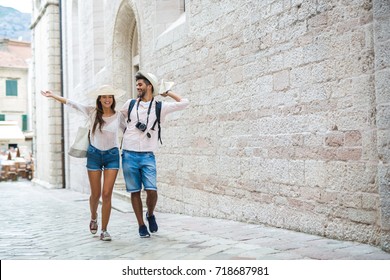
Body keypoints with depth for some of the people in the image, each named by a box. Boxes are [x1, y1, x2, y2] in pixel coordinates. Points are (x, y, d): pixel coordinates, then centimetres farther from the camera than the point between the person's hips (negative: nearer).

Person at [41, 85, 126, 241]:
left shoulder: (118, 116, 0)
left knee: (107, 194, -7)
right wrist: (52, 95, 2)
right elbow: (71, 104, 1)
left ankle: (104, 230, 2)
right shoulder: (92, 112, -1)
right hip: (94, 154, 0)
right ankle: (93, 218, 38)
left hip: (112, 155, 0)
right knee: (95, 194, 7)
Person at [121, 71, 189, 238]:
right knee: (135, 191, 3)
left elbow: (184, 103, 4)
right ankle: (141, 225, 15)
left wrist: (167, 93, 12)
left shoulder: (160, 107, 4)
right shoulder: (130, 104, 9)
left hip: (148, 156, -1)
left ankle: (150, 215, 19)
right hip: (129, 155, 1)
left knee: (151, 191, -11)